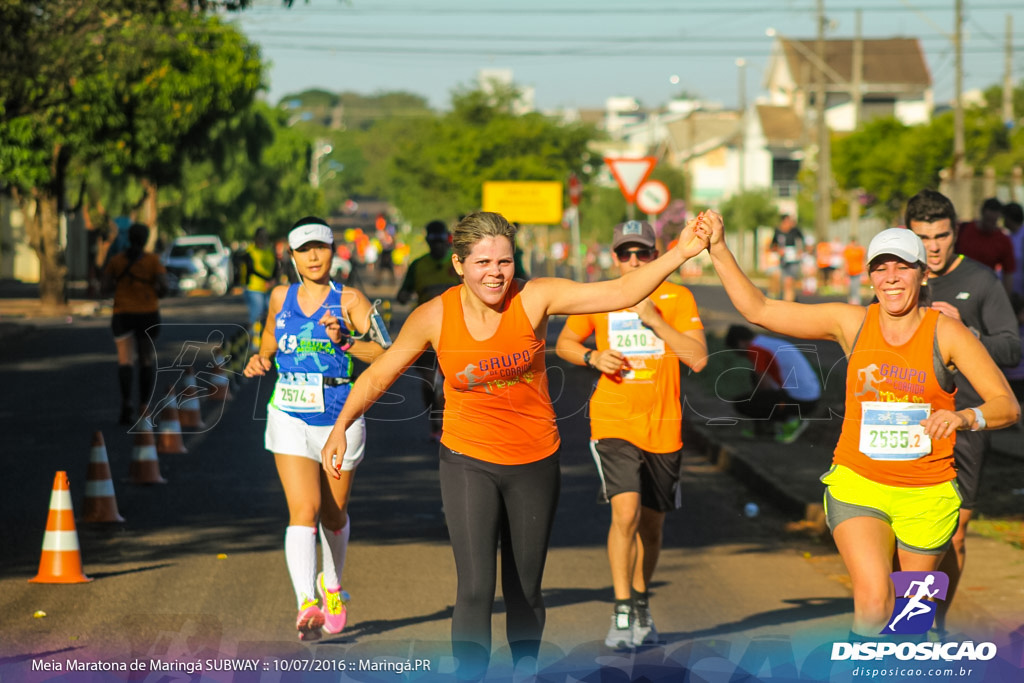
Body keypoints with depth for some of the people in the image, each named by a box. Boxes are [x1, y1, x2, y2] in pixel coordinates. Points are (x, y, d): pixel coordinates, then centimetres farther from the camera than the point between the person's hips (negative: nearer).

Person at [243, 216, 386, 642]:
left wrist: (345, 341, -32)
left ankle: (332, 584, 42)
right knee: (304, 511, -16)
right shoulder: (280, 298, 7)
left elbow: (385, 353, -16)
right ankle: (306, 606, -25)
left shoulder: (349, 300, -3)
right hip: (290, 419, 1)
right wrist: (260, 362, 3)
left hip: (340, 419, -1)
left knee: (333, 514, 14)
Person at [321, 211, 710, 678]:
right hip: (468, 463, -1)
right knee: (475, 589, -14)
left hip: (535, 463, 1)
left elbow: (619, 293, -15)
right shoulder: (435, 317, -11)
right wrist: (342, 426, -3)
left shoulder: (535, 299, -12)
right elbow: (380, 374, 3)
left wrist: (680, 253, -25)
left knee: (525, 589, 13)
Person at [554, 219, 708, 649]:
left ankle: (641, 605, 34)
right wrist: (593, 357, -6)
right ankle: (621, 613, -13)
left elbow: (698, 359, -11)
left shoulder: (677, 299, -1)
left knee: (651, 524, 13)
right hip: (613, 424, -2)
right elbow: (564, 344, 15)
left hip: (664, 429, 2)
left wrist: (653, 319, -18)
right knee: (626, 512, -20)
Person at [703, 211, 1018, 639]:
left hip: (927, 492, 0)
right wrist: (718, 250, -7)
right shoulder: (851, 323, 0)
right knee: (874, 596, -22)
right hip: (858, 484, 0)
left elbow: (1007, 406, -10)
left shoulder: (947, 333, -6)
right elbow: (758, 310, 2)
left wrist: (964, 418, -31)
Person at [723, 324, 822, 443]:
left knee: (740, 403, -7)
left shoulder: (755, 349, -7)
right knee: (755, 377, 26)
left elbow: (765, 385, -6)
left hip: (797, 401, -9)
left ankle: (789, 420, -5)